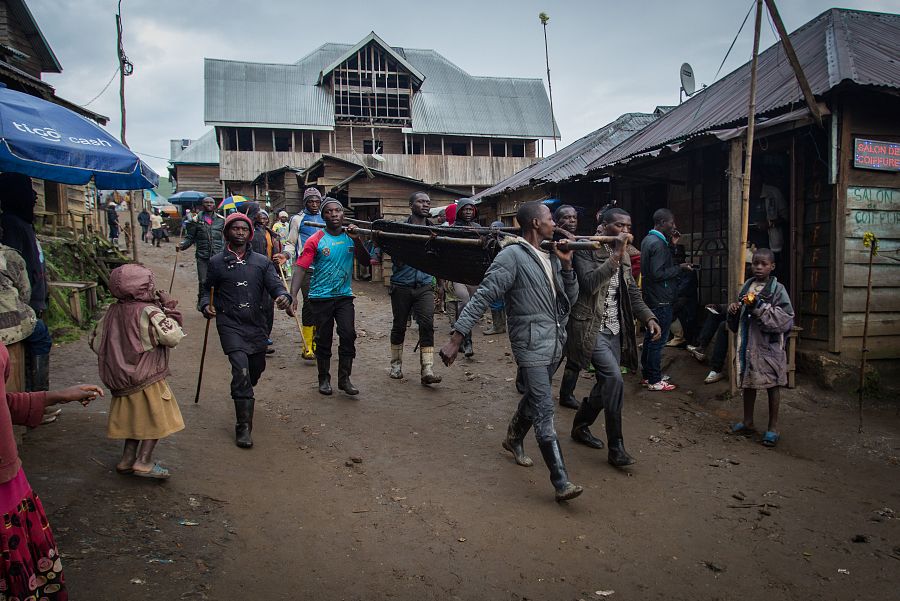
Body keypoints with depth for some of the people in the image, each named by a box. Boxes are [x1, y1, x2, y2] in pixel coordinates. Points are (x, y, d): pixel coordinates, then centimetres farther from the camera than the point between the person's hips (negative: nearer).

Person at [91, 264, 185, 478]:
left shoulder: (113, 312, 2)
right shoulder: (149, 312, -20)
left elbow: (96, 343, 9)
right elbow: (173, 336, -22)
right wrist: (169, 308, -14)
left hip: (120, 378, 7)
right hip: (147, 380, -7)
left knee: (135, 418, 22)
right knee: (157, 419, 6)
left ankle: (127, 459, 27)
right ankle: (144, 462, 4)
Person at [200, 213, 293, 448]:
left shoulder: (262, 262, 7)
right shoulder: (216, 262, 5)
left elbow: (275, 284, -3)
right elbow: (207, 289, 13)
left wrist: (283, 297, -26)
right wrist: (206, 305, -8)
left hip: (256, 324, 3)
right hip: (230, 325, -3)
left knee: (257, 368, 15)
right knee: (241, 370, -17)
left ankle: (243, 395, 51)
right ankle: (244, 426, -11)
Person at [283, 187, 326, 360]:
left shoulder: (325, 219, 15)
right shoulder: (298, 219, 5)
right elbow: (290, 243, 3)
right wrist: (285, 254, -15)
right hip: (306, 267, -4)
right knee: (309, 302, -11)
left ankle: (316, 341, 20)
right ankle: (307, 346, -8)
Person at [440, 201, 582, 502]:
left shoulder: (550, 257, 10)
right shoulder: (512, 256, -14)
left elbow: (571, 298, 13)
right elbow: (482, 297, -18)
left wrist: (566, 265, -1)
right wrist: (456, 337, -23)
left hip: (555, 342, 8)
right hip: (532, 344, -8)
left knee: (534, 397, 23)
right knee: (544, 409, -8)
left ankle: (514, 439, 49)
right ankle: (561, 483, -6)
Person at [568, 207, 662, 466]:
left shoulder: (624, 255, 12)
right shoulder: (586, 250, -10)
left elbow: (633, 292, 16)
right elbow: (589, 284, -25)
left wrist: (648, 317, 2)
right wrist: (615, 256, -26)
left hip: (615, 330, 8)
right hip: (592, 329, -8)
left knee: (606, 385, 12)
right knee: (614, 380, -19)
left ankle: (580, 426, 35)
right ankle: (616, 447, -8)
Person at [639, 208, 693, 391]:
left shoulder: (648, 240, 11)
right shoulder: (658, 244, -19)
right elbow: (658, 273, -24)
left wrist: (671, 243, 10)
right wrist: (679, 268, -14)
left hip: (651, 298, 10)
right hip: (661, 300, -10)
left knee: (650, 337, 17)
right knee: (658, 340, -3)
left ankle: (648, 375, 27)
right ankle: (655, 381, 5)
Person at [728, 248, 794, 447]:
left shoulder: (777, 289, -9)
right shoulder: (746, 287, 7)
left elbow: (786, 320, -19)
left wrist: (760, 307, -23)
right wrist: (733, 312, -5)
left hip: (769, 345, -5)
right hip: (748, 343, 6)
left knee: (772, 385, 6)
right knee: (748, 382, 15)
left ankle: (773, 427, 19)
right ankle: (748, 422, 30)